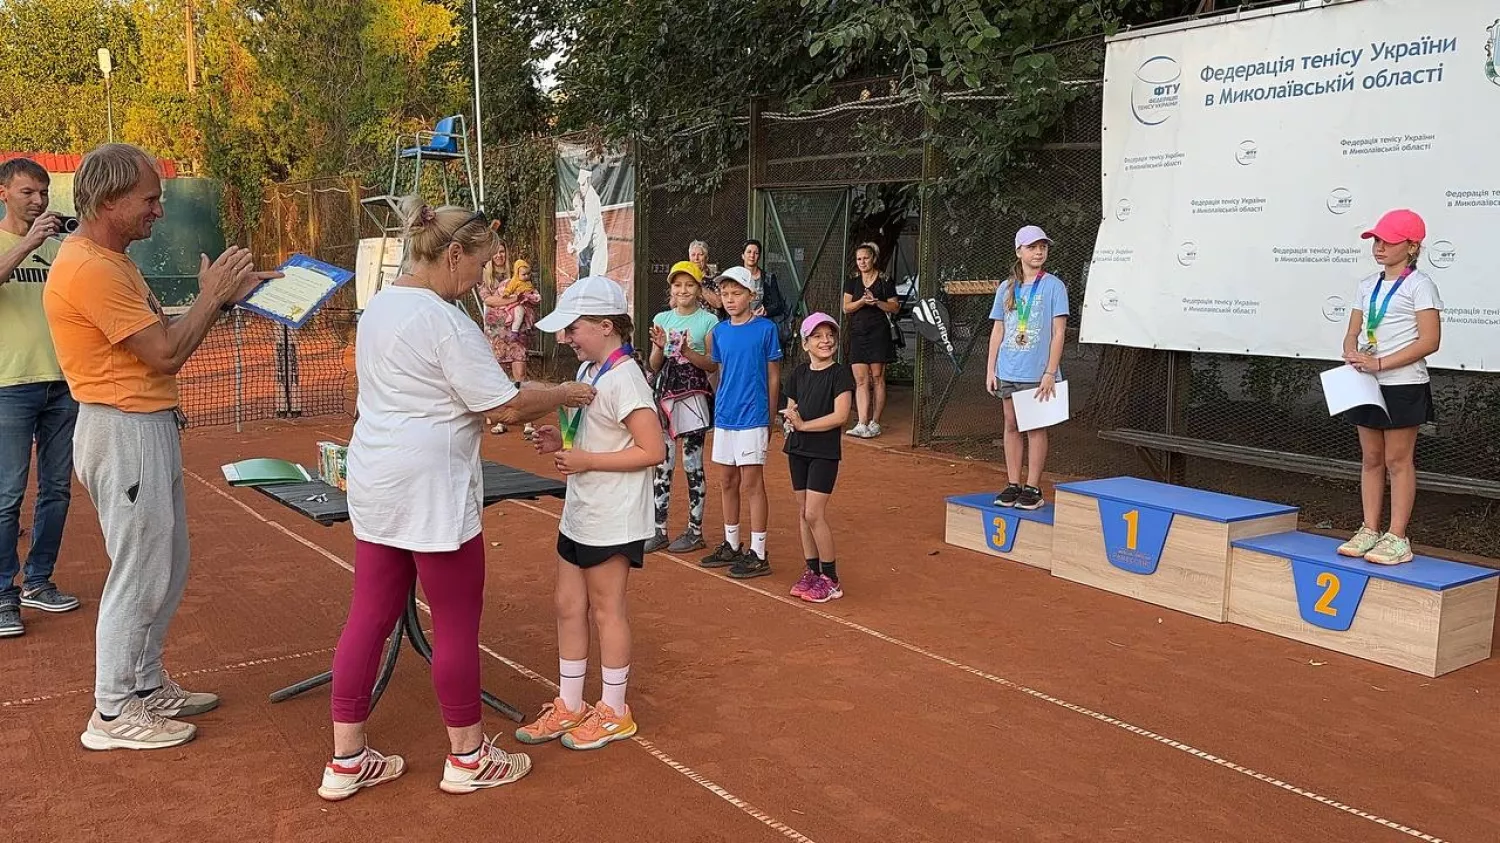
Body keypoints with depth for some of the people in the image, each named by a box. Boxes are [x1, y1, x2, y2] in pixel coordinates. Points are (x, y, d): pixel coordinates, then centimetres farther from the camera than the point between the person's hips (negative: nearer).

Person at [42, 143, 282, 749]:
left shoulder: (111, 261, 13)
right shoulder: (89, 269, -20)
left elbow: (160, 331, 14)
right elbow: (167, 353, -21)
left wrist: (225, 295, 5)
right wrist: (212, 295, -10)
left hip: (148, 428, 11)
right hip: (123, 432, -11)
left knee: (166, 566, 17)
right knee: (139, 573, -2)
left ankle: (146, 684, 30)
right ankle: (113, 712, 11)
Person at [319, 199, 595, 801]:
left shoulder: (379, 306, 11)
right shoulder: (444, 321, -18)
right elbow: (508, 407, -19)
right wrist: (565, 394, -2)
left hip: (375, 481, 9)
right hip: (431, 488, -9)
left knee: (370, 615, 12)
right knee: (456, 622, 6)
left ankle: (346, 761, 21)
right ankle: (467, 758, 21)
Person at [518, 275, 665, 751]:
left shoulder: (623, 378, -20)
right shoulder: (589, 371, 9)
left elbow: (652, 450, -24)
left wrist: (586, 460, -22)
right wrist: (562, 443, 2)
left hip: (611, 520, -9)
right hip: (579, 514, 9)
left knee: (606, 609, 5)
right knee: (569, 607, 13)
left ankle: (614, 712, 21)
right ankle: (569, 706, 27)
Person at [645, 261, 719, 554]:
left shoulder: (708, 321, -2)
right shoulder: (662, 319, 9)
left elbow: (713, 366, -3)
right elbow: (654, 366, 9)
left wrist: (687, 352, -17)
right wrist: (660, 347, -11)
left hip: (693, 397, -4)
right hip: (664, 395, 4)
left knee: (692, 464, 1)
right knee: (662, 464, 6)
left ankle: (695, 531, 11)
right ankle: (660, 531, 14)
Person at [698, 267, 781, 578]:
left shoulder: (765, 328, -7)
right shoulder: (719, 331, 8)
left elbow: (774, 377, -3)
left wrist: (769, 419, -3)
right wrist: (721, 405, 7)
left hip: (752, 418, -6)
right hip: (724, 417, 6)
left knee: (751, 485, -3)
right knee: (729, 482, 13)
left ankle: (758, 555, 4)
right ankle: (731, 546, 26)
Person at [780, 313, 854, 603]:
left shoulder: (841, 373, -9)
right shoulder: (799, 373, 8)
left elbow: (840, 416, -18)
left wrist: (803, 424, -16)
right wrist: (790, 418, -9)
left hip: (825, 451, -6)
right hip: (798, 449, 6)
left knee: (814, 514, -9)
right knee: (803, 513, 10)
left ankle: (831, 579, 1)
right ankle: (812, 571, 21)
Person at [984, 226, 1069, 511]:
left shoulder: (1053, 286, -3)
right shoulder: (1006, 288, 9)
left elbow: (1059, 332, -7)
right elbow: (997, 331, 12)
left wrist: (1050, 373, -12)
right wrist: (991, 369, 7)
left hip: (1037, 372, -4)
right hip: (1008, 371, 4)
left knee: (1035, 428, 0)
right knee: (1012, 425, 8)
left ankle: (1033, 489, 5)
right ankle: (1013, 485, 15)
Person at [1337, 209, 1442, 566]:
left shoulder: (1418, 285, -8)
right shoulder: (1368, 285, 12)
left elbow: (1430, 340, -16)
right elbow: (1353, 333, 13)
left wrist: (1379, 364, -20)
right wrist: (1353, 356, -10)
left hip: (1404, 385, -6)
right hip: (1368, 385, 7)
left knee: (1398, 460, -1)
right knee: (1371, 459, 10)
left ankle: (1397, 537, 5)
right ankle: (1369, 530, 17)